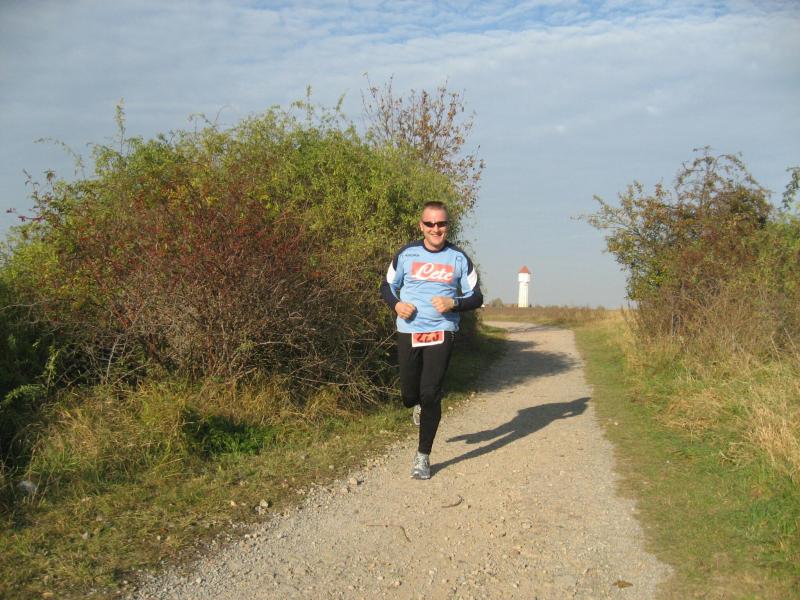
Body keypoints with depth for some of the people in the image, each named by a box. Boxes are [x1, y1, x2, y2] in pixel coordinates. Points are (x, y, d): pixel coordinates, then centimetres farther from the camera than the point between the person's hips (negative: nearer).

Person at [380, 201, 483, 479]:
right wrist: (396, 304, -9)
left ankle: (423, 456, 7)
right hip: (408, 332, 1)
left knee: (430, 394, -8)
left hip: (441, 333, -1)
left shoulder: (459, 258, 2)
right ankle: (419, 405, 45)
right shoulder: (406, 254, 3)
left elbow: (476, 297, 6)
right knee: (409, 396, 5)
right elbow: (387, 286, 13)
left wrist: (454, 303, -14)